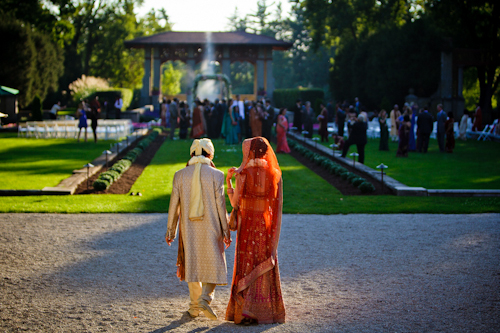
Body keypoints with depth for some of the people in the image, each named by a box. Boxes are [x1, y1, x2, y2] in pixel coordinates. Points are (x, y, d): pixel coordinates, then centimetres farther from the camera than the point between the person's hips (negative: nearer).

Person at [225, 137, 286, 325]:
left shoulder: (243, 174, -11)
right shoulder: (274, 174, -1)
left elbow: (235, 203, -6)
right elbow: (277, 204, 1)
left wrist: (228, 181, 5)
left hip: (247, 224, -3)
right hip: (266, 225, 3)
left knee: (246, 268, 6)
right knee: (266, 267, 12)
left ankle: (246, 312, -1)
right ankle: (267, 311, 15)